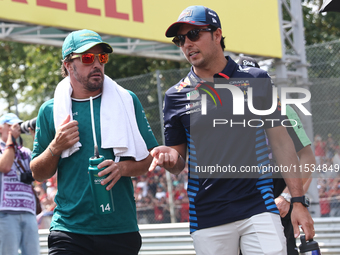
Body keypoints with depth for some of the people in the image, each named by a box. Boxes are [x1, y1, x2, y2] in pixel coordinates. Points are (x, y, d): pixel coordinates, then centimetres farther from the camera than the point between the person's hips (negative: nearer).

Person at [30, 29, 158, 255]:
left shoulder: (127, 101, 8)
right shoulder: (50, 110, 7)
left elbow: (151, 157, 7)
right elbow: (38, 174, 11)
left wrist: (122, 167, -12)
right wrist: (55, 147, -7)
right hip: (69, 231, -1)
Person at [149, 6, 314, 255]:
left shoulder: (257, 80, 5)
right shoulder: (176, 96, 7)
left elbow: (282, 142, 6)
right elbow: (179, 163, 12)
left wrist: (298, 201, 0)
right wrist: (170, 157, -12)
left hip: (258, 207, -1)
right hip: (207, 215, 1)